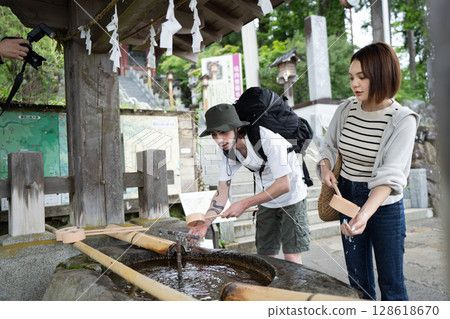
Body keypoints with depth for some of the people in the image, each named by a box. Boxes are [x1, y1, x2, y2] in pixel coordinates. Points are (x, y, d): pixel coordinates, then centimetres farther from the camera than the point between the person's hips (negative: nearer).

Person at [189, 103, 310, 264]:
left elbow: (284, 185, -30)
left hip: (291, 198, -5)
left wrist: (244, 204, -33)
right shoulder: (226, 152, -12)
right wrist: (204, 224, -20)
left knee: (292, 258, -8)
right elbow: (222, 191, -8)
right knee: (265, 256, 8)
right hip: (266, 201, 6)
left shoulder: (269, 140, -31)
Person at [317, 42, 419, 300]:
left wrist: (365, 213, -39)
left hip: (384, 204, -4)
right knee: (358, 278, 16)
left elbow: (390, 175, -25)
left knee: (391, 283, 8)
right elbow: (330, 146, 12)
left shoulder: (402, 120, -16)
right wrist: (326, 167, -9)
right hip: (347, 198, 4)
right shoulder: (346, 110, -1)